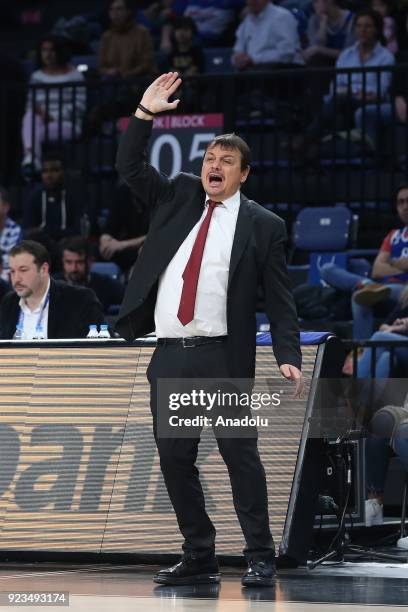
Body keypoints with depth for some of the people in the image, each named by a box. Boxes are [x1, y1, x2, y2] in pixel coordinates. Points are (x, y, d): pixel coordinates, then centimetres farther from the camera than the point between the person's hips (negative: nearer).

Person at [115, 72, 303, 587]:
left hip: (222, 357, -4)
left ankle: (259, 559, 0)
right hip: (169, 356, 5)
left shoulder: (262, 225, 2)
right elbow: (129, 168, 12)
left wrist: (288, 356, -10)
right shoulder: (178, 197, 15)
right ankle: (198, 559, 15)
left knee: (240, 454, -6)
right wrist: (145, 114, 1)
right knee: (174, 458, 6)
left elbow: (279, 298, 0)